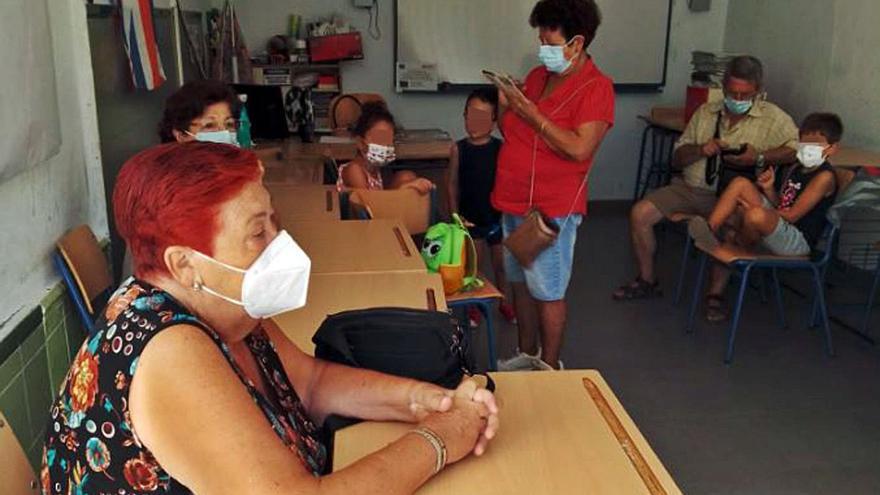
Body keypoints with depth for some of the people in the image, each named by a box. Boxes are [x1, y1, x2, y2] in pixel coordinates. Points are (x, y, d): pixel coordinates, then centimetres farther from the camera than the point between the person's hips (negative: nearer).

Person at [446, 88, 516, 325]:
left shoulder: (501, 148, -8)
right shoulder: (458, 149, -7)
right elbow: (452, 184, -2)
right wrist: (455, 214, -5)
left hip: (497, 216, 0)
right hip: (470, 218, 0)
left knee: (501, 263, 14)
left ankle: (504, 302, 34)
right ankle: (472, 306, 28)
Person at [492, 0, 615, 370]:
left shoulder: (595, 87, -13)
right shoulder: (537, 76, 9)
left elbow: (579, 149, -24)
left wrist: (533, 115, -22)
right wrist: (505, 106, -3)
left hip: (552, 209, -7)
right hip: (514, 201, 8)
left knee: (547, 292, 2)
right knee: (520, 283, 16)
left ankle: (549, 368, 18)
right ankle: (526, 355, 33)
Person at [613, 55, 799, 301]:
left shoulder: (773, 118, 2)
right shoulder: (705, 112, 14)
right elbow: (677, 159, 15)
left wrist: (760, 157, -20)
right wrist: (701, 149, -6)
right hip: (690, 187, 4)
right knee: (640, 213, -12)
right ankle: (647, 281, 5)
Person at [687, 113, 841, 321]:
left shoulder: (824, 176, -12)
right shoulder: (794, 166, 14)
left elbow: (791, 215, -16)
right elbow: (780, 205, 14)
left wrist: (754, 209, -13)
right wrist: (769, 189, -5)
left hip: (797, 241, -8)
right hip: (776, 222, 8)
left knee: (756, 216, -37)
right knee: (741, 183, -6)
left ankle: (743, 245, 0)